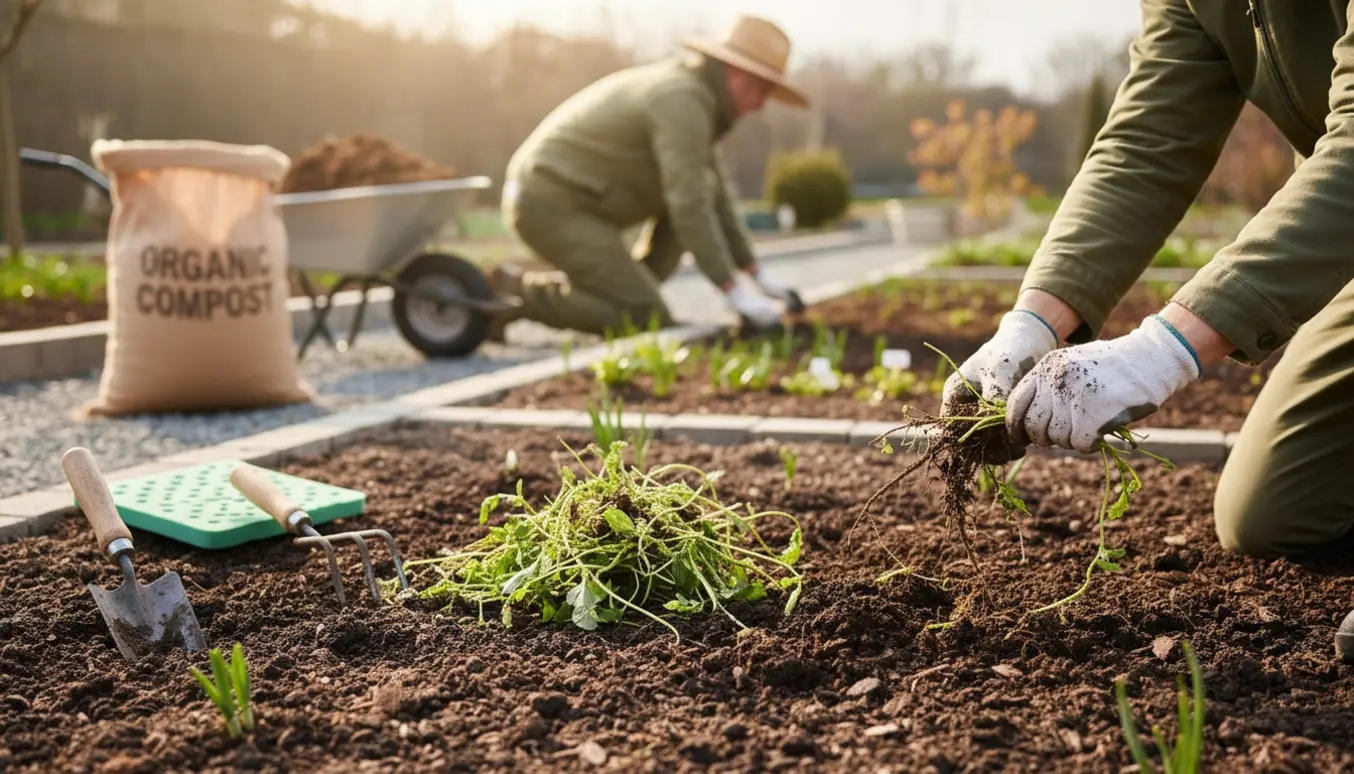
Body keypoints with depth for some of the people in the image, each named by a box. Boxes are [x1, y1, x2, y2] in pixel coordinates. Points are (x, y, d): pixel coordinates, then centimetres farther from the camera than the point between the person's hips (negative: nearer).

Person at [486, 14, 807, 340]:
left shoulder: (685, 87, 14)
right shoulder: (683, 99, -18)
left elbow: (709, 193, 17)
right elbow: (690, 205, -25)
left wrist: (758, 275, 13)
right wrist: (735, 293, -23)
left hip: (556, 200, 10)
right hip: (552, 208, -10)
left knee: (703, 187, 11)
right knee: (649, 320, -14)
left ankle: (635, 292, 9)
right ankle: (518, 289, -7)